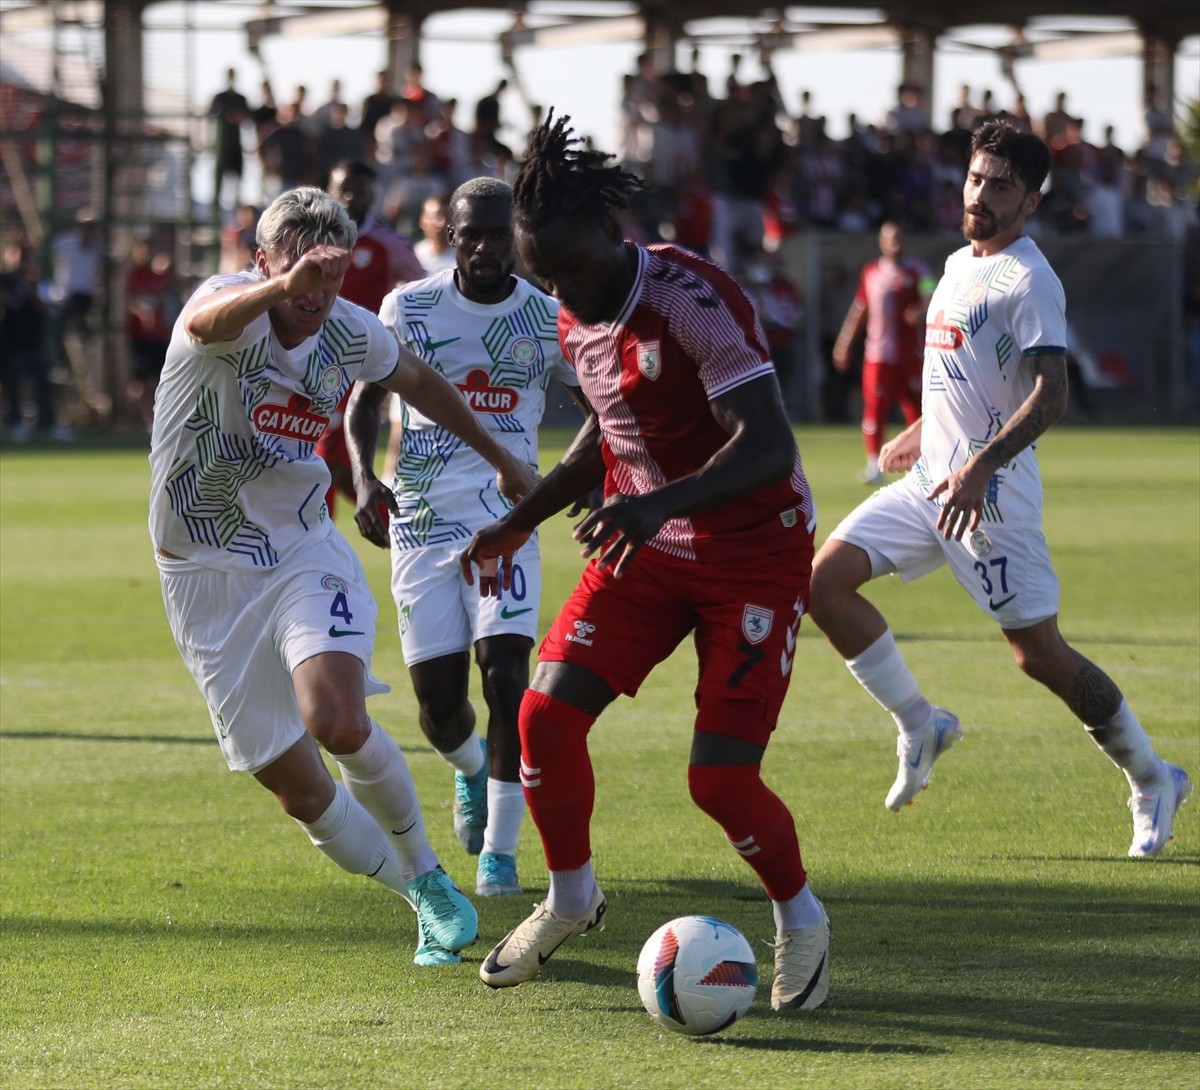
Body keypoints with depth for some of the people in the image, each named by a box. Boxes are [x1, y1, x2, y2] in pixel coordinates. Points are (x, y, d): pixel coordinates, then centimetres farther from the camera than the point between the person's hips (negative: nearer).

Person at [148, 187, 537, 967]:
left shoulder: (350, 333, -4)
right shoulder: (232, 305, -18)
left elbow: (417, 381, 19)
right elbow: (209, 320, -46)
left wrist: (499, 456, 30)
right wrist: (281, 287, -67)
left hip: (304, 554, 1)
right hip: (208, 577, -1)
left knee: (339, 724, -26)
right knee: (300, 793, 0)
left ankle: (428, 875, -3)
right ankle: (422, 898, 24)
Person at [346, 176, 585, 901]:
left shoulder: (549, 321, 1)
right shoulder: (410, 308, 1)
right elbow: (366, 400, 8)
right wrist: (364, 476, -10)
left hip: (505, 516, -1)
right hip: (421, 515, 1)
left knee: (505, 666, -18)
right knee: (438, 696, -1)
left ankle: (500, 850, -9)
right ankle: (471, 767, 37)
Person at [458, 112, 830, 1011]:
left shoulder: (694, 298, -25)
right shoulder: (579, 319, 0)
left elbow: (769, 447, -32)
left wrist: (661, 502, -45)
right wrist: (522, 522, 19)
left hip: (755, 550, -7)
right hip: (646, 545, 7)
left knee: (721, 778, -13)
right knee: (547, 713, -8)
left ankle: (801, 921, 17)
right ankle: (571, 898, 18)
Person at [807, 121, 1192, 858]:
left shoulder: (1030, 281, -13)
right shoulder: (960, 264, 15)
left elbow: (1051, 395, -22)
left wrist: (978, 465, -30)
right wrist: (922, 432, 34)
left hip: (991, 491, -8)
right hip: (932, 477, 9)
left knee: (1040, 653, -6)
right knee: (826, 578, -4)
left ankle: (1155, 782, 11)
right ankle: (919, 725, 9)